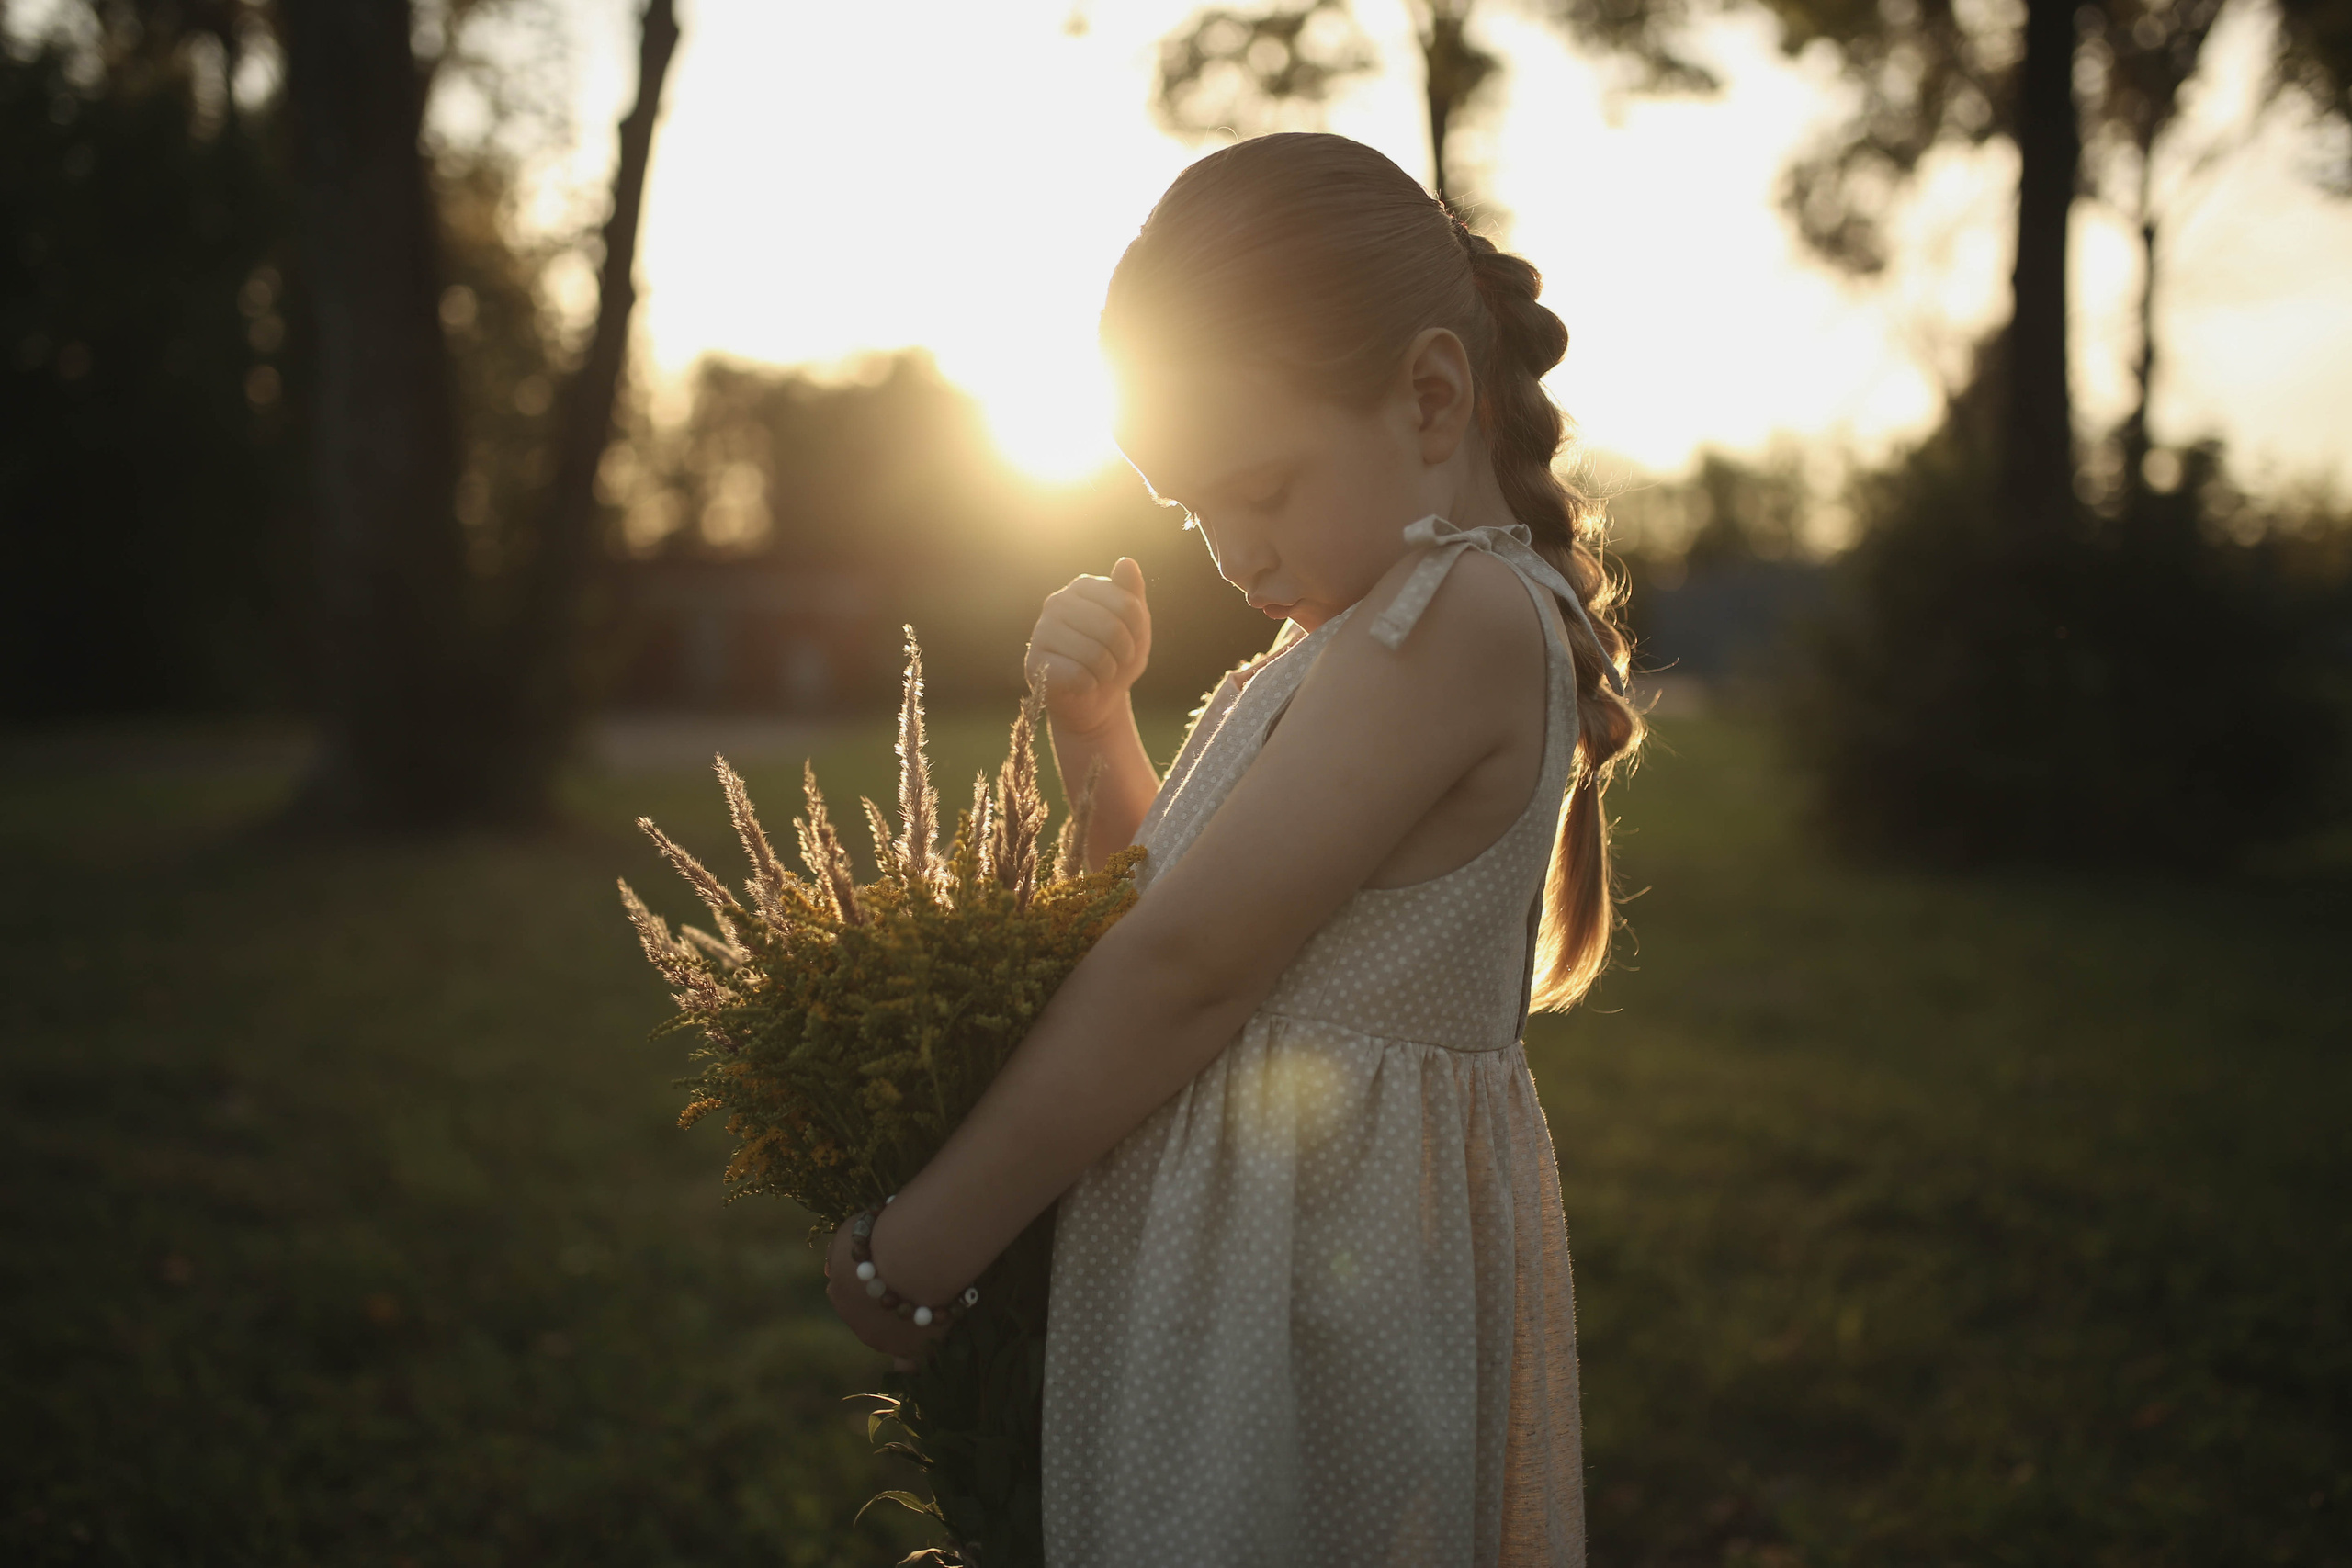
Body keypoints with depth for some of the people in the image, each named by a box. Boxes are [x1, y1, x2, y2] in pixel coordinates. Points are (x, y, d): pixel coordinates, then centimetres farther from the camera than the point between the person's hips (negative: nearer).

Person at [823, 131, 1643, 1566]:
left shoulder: (1461, 615, -18)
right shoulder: (1373, 637, 13)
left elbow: (1187, 971, -20)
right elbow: (1179, 905, 18)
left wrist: (918, 1244, -14)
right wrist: (1098, 732, 2)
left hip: (1309, 1269, -9)